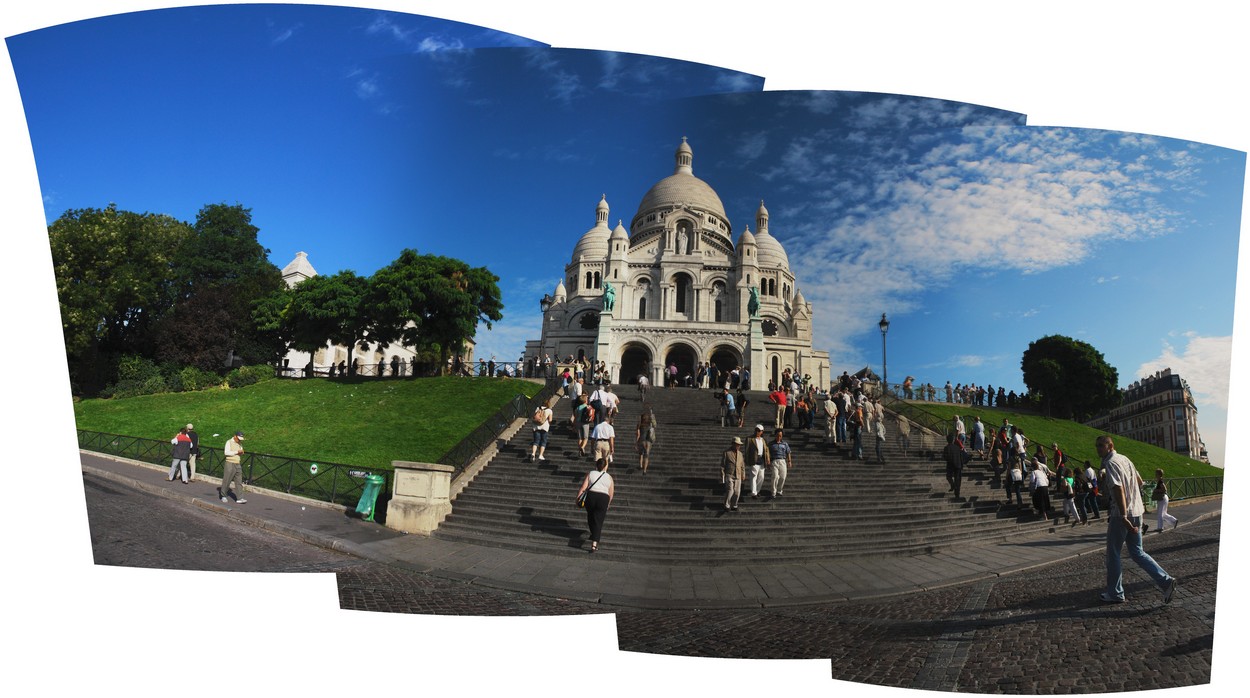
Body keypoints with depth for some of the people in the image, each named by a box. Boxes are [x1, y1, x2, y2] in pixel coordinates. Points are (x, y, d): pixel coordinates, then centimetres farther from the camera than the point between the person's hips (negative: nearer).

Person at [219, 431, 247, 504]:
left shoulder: (240, 443, 15)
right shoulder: (229, 442, -4)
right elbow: (226, 452, -15)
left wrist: (241, 453, -1)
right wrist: (237, 452, -18)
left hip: (238, 465, 6)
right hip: (230, 464, -6)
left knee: (239, 482, -2)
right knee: (226, 481, 1)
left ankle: (239, 499, -5)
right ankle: (224, 496, 19)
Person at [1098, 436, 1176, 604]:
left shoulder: (1110, 463, -15)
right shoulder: (1125, 459, 12)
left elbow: (1118, 489, -25)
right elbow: (1139, 481, 23)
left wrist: (1124, 517, -29)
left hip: (1121, 515, -8)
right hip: (1137, 512, 8)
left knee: (1113, 554, 5)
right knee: (1137, 552, 15)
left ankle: (1114, 593, 12)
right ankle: (1166, 581, 4)